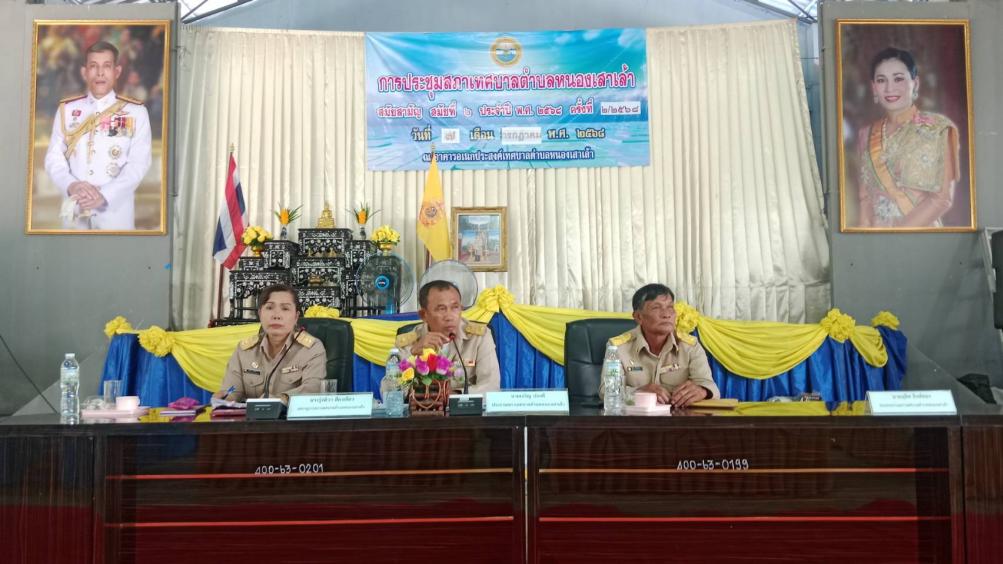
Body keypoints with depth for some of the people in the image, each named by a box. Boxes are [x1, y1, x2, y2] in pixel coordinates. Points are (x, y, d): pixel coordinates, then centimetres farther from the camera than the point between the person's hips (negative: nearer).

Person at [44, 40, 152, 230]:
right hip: (75, 209, 2)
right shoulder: (66, 109, 6)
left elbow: (139, 163, -8)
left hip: (115, 210, -2)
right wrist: (71, 185, -15)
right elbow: (54, 157, 5)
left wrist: (105, 195, -18)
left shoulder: (136, 112, -2)